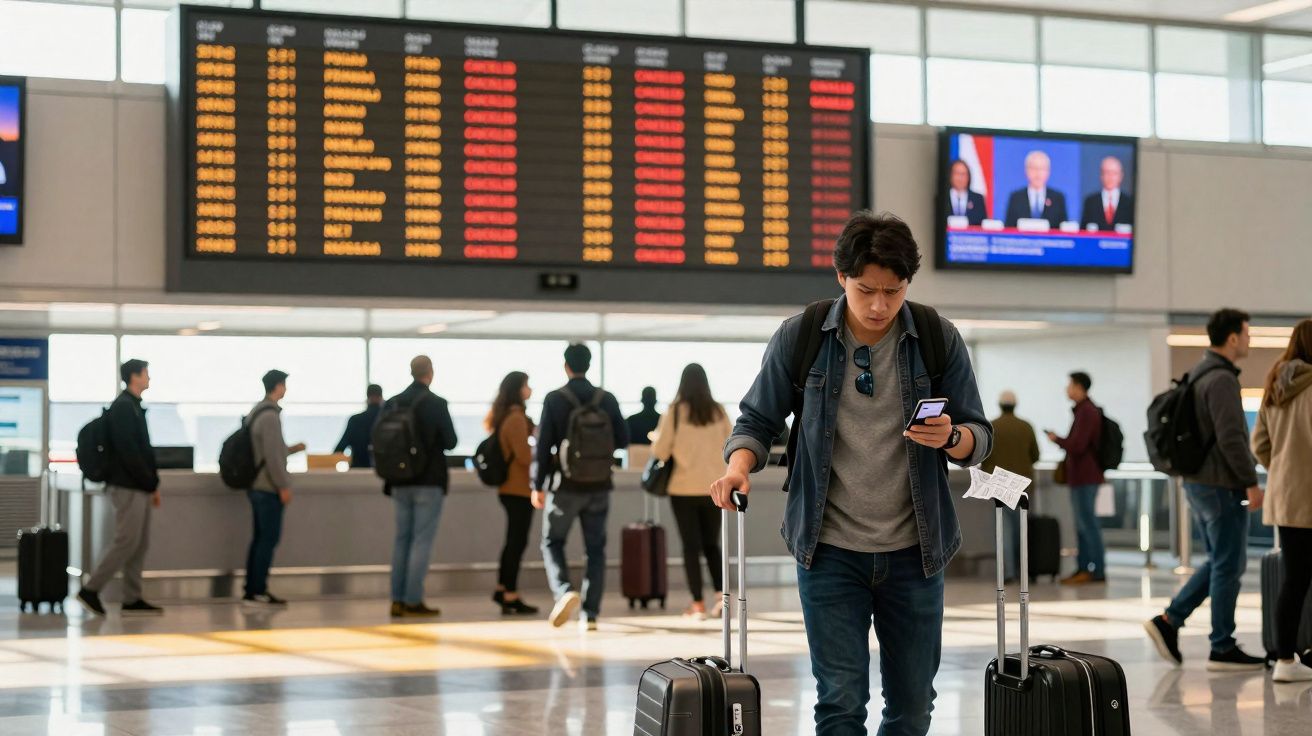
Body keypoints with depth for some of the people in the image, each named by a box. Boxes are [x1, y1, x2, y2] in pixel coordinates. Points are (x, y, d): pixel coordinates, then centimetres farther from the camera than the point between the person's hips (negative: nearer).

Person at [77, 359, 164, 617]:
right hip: (128, 487, -10)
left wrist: (152, 484, 15)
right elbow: (128, 452, -18)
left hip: (139, 488, 10)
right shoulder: (123, 407, -12)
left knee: (140, 544, 7)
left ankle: (132, 600, 7)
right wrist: (151, 483, -14)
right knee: (127, 542, -10)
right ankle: (90, 590, -5)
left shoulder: (133, 406, 19)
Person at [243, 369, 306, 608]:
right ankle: (258, 591, -7)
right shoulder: (270, 416, -15)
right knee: (269, 538, -6)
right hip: (269, 488, -10)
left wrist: (291, 449, 28)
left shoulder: (256, 413, 15)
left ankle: (251, 590, 12)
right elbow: (273, 455, -19)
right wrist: (283, 486, -15)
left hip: (256, 486, 10)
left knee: (260, 538, 11)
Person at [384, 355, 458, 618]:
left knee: (402, 539, 12)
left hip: (400, 482, 5)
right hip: (429, 481, -5)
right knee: (422, 541, -3)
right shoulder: (436, 404, -11)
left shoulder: (391, 404, 3)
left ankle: (398, 600, 11)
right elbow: (451, 442, -7)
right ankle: (413, 602, -6)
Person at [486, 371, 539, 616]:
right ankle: (510, 597, 0)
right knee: (518, 541, -4)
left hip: (509, 487, 9)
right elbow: (524, 456, -18)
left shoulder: (504, 416, 12)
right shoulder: (517, 418, -17)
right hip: (520, 488, -9)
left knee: (513, 540, 18)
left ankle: (502, 589, 23)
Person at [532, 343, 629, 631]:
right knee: (596, 549, 9)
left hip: (566, 485, -2)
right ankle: (590, 613, 6)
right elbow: (622, 440, 3)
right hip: (599, 486, 3)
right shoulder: (607, 400, 0)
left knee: (552, 543, 11)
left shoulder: (555, 400, -8)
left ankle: (564, 591, -15)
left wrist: (538, 485, -3)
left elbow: (544, 445, -9)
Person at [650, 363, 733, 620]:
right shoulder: (719, 411, -1)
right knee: (711, 543, 15)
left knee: (691, 545, 5)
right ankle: (721, 592, -4)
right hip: (714, 488, 2)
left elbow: (660, 452, -7)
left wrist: (656, 438, 13)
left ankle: (698, 604, 3)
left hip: (684, 488, -2)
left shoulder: (675, 412, -9)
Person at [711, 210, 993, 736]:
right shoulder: (799, 338, -4)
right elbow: (759, 420, 6)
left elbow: (980, 437, 2)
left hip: (913, 552, 2)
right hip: (830, 550, -1)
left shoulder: (939, 340, -2)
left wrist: (950, 437, -21)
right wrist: (739, 465, -15)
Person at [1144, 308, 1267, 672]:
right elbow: (1231, 437, -23)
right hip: (1221, 486, -10)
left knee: (1219, 562, 17)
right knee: (1228, 566, -1)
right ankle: (1223, 648, 5)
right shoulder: (1222, 379, -17)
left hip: (1197, 482, 10)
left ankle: (1169, 620, 10)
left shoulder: (1198, 375, 13)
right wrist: (1251, 482, -17)